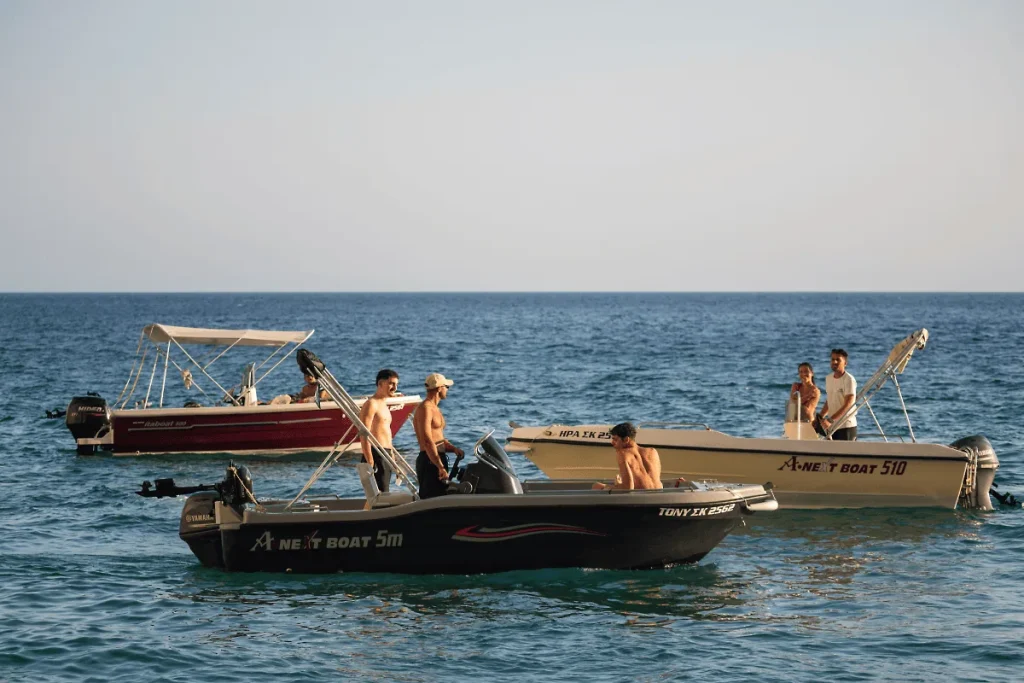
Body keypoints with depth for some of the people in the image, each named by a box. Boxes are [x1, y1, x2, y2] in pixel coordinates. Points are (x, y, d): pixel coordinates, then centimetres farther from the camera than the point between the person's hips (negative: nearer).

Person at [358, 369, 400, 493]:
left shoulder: (383, 405, 21)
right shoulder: (371, 404, -10)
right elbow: (364, 435, -18)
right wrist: (370, 462, -23)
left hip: (385, 456, 10)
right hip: (376, 455, -10)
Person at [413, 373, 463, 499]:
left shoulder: (435, 409, 20)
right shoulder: (425, 408, -12)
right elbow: (427, 441, -22)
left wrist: (453, 449, 4)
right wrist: (441, 467, -25)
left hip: (438, 460, 10)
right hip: (429, 461, -10)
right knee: (431, 499, -13)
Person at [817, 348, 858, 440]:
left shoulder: (849, 380, -12)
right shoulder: (829, 378, 12)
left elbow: (848, 405, -19)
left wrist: (830, 420, -26)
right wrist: (820, 417, 8)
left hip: (846, 427, -7)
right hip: (831, 426, 7)